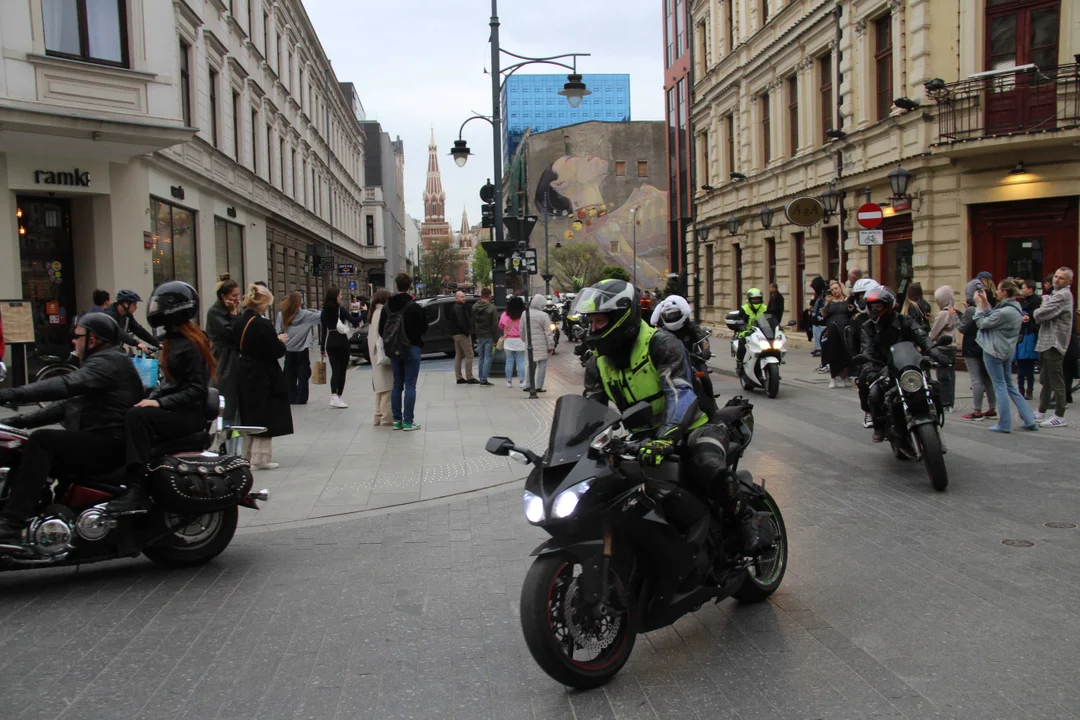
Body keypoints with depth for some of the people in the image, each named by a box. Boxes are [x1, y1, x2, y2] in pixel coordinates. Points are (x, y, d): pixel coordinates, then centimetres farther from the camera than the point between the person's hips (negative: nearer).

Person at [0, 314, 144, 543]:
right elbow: (69, 405, 24)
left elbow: (67, 385, -26)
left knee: (41, 441, -25)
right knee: (19, 456, 5)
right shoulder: (101, 361, 25)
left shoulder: (109, 361, -9)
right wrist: (22, 420, 15)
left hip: (110, 444, -11)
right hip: (98, 441, 11)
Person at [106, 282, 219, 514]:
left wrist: (160, 403, -21)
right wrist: (151, 398, 3)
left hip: (190, 414, -9)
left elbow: (198, 390, -18)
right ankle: (123, 479, -10)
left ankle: (137, 492, -33)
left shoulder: (190, 343, -13)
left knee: (137, 416, -28)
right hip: (176, 410, 9)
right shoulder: (174, 340, 16)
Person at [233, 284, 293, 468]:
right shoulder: (263, 324, -20)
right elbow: (276, 352, -20)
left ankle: (248, 456, 27)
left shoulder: (238, 322, 3)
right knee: (265, 418, 3)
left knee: (249, 416, 17)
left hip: (245, 375, 8)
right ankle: (260, 458, 7)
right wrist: (280, 341, 1)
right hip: (263, 376, -8)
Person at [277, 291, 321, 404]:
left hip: (289, 349, 3)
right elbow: (320, 316, -9)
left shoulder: (282, 315, -3)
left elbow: (278, 331, -4)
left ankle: (290, 398, 14)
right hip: (302, 349, -3)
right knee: (303, 374, 6)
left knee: (290, 374, 12)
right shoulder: (304, 314, -10)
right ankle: (301, 399, 5)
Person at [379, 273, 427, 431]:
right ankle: (408, 422, -2)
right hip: (411, 348, -5)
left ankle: (397, 420, 14)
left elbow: (381, 330, 5)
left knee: (397, 385, 12)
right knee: (410, 385, -2)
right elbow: (423, 328, -7)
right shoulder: (414, 307, -13)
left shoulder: (387, 307, 2)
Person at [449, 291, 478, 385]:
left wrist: (470, 331, 14)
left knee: (459, 355, 12)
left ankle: (459, 377, 15)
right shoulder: (459, 308, -14)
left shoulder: (454, 307, 19)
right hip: (462, 334, -11)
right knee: (469, 354, -8)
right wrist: (467, 332, -16)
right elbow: (461, 322, -23)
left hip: (456, 334, 11)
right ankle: (469, 378, -8)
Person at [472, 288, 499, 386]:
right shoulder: (492, 308, -13)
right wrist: (495, 340, -11)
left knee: (481, 358, 13)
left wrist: (475, 334, 16)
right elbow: (495, 325, -14)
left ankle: (481, 379, 15)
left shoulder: (474, 307, 5)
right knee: (487, 358, -2)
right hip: (489, 337, -5)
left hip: (479, 337, 5)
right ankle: (484, 380, -5)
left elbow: (472, 323, 11)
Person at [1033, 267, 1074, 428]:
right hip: (1046, 342, 10)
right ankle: (1042, 412, 24)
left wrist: (1037, 312, 1)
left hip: (1054, 343, -10)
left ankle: (1059, 417, -1)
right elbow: (1040, 318, 15)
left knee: (1056, 381, -5)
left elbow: (1040, 315, -21)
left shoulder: (1063, 295, -14)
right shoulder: (1056, 294, 19)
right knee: (1046, 380, 16)